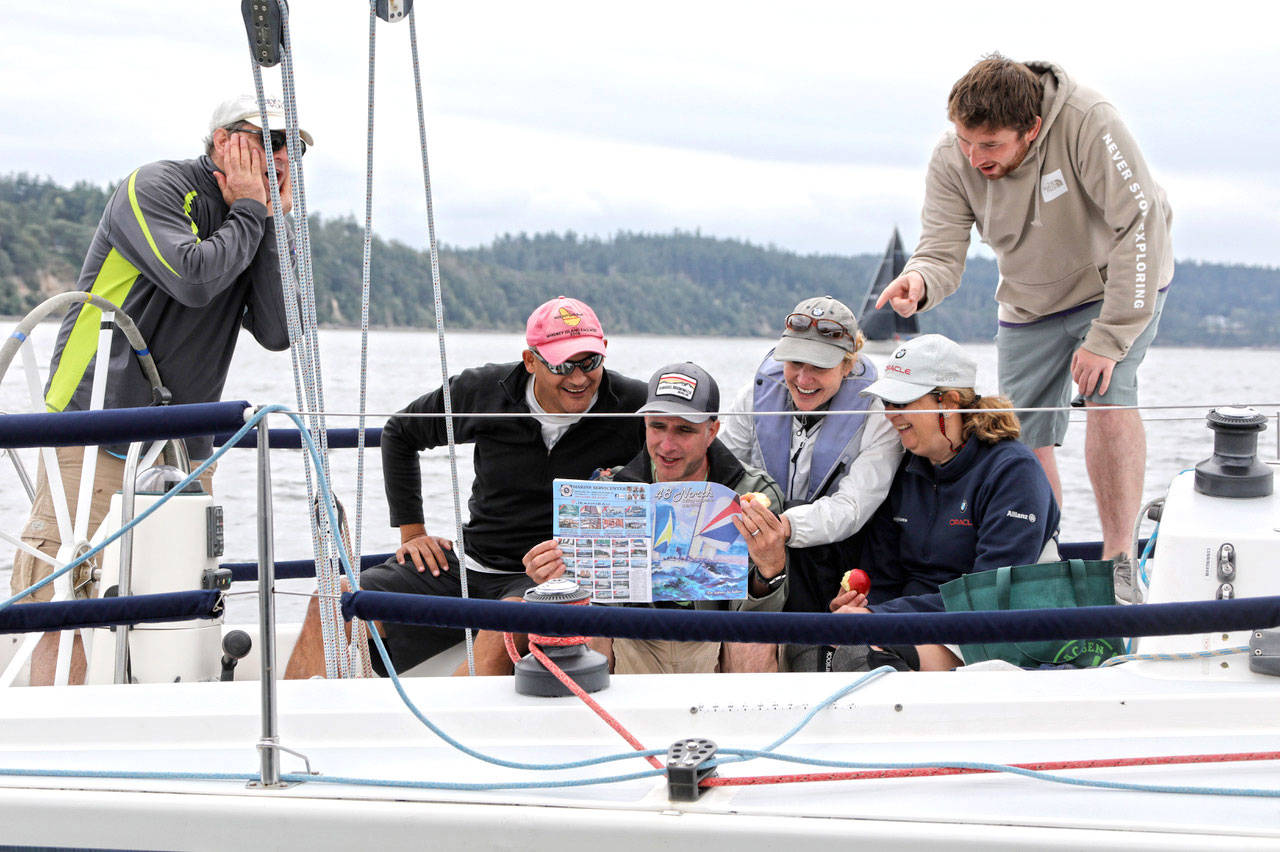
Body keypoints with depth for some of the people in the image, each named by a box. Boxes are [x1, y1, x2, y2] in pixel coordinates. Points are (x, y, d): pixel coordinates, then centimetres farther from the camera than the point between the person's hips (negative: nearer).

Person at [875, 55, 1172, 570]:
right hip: (1031, 303, 5)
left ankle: (1118, 561, -20)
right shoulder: (952, 161, -22)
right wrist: (919, 282, -49)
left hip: (1119, 281, -4)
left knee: (1107, 391, -27)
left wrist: (1108, 339, -34)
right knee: (1025, 438, 3)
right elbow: (943, 252, -23)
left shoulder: (1085, 123, -36)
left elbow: (1141, 226, -34)